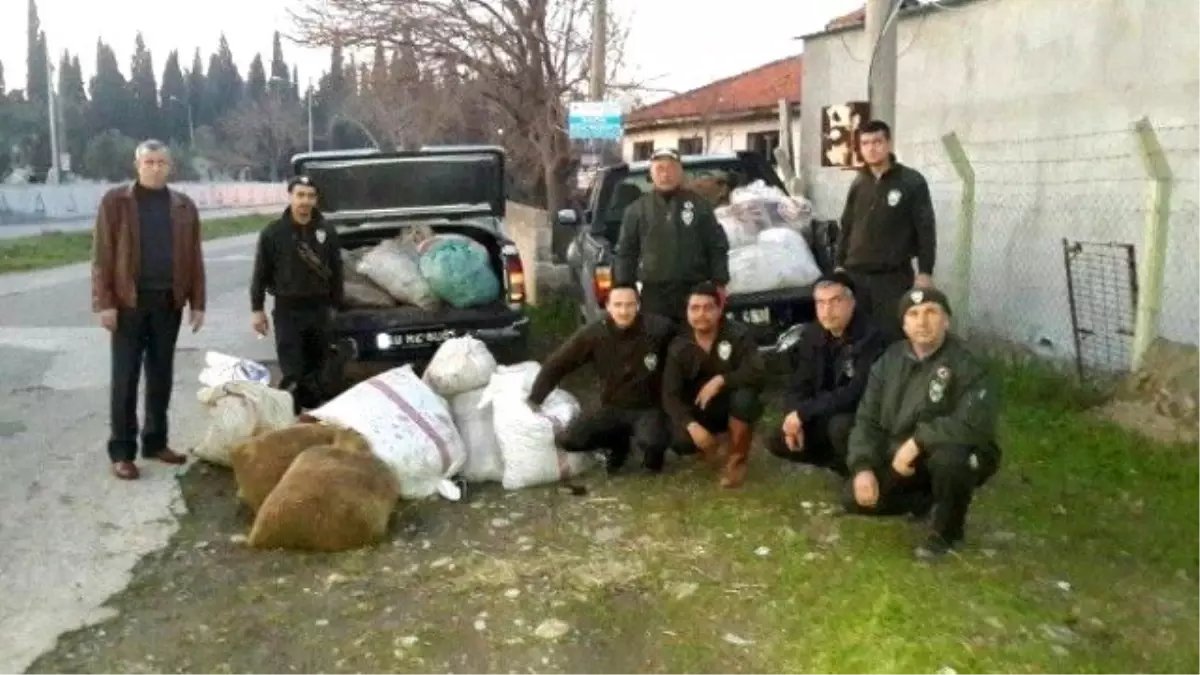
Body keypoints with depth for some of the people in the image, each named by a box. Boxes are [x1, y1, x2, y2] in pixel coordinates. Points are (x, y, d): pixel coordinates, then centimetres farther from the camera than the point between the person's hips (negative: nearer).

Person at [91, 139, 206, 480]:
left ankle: (155, 442, 22)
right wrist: (104, 302, -11)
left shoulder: (184, 206, 9)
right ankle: (122, 451, 7)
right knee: (125, 378, 1)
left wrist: (197, 302, 4)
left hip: (169, 302, 3)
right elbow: (103, 255, -5)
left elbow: (194, 258, 8)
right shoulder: (115, 201, -1)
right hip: (129, 302, -3)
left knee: (161, 376, 10)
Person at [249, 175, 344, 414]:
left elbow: (336, 271, 9)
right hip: (287, 309, -3)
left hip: (320, 308, 3)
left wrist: (335, 305, 9)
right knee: (292, 372, -6)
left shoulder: (327, 231, 3)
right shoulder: (273, 232, -3)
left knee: (317, 370, 11)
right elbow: (261, 273, 0)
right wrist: (257, 309, -2)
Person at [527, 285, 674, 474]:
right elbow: (556, 365, -4)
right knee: (568, 440, -19)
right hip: (613, 409, 3)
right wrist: (533, 401, -6)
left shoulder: (658, 328, -19)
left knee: (651, 443, -36)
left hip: (649, 408, -3)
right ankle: (619, 443, 12)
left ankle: (651, 449, 5)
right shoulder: (593, 334, -11)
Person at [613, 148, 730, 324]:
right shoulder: (638, 209, 8)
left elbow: (718, 247, 7)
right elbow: (625, 252, 9)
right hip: (654, 292, 0)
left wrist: (719, 283, 1)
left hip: (695, 290, 0)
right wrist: (623, 289, 2)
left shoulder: (699, 204, 7)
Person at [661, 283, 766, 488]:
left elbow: (758, 373, -29)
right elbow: (670, 394, -14)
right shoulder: (679, 347, -10)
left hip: (734, 406, -1)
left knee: (744, 396, -36)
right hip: (700, 411, 2)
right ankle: (708, 445, 11)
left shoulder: (737, 335, -17)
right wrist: (691, 425, -30)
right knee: (681, 441, -28)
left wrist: (720, 380, -35)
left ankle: (737, 459, -13)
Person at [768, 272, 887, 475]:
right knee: (778, 442, -7)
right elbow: (799, 385, 3)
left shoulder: (869, 336, -23)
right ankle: (844, 461, 9)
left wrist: (802, 412, -31)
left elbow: (856, 394, -32)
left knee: (839, 426, -37)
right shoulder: (812, 335, -1)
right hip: (824, 416, 7)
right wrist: (794, 417, -18)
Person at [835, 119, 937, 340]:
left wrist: (925, 272, -9)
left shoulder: (912, 182, -4)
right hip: (855, 276, 4)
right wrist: (839, 264, 13)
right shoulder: (858, 183, 11)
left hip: (894, 277, -4)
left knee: (893, 336, -3)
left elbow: (926, 229, -5)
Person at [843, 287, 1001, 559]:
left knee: (947, 457, -39)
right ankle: (927, 500, 18)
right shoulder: (890, 361, -2)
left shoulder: (966, 366, -21)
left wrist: (918, 441, -35)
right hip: (901, 459, 5)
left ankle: (948, 530, -8)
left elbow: (975, 423, -35)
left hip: (957, 459, -5)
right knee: (856, 498, -10)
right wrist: (863, 467, -16)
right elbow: (867, 419, -1)